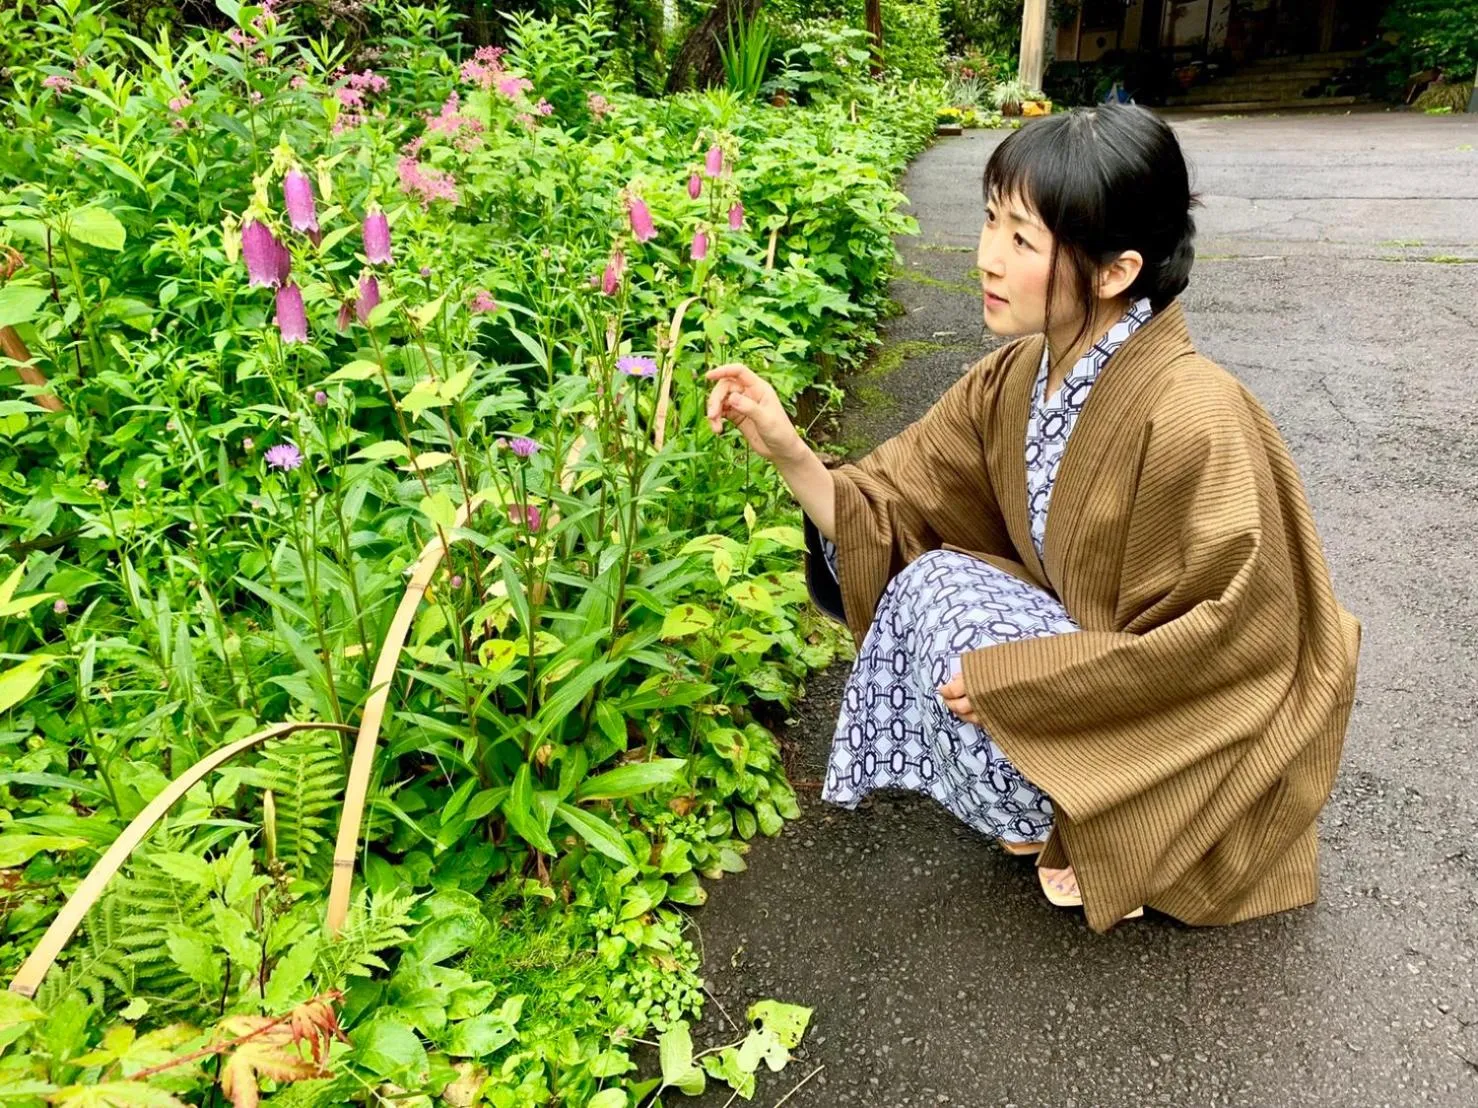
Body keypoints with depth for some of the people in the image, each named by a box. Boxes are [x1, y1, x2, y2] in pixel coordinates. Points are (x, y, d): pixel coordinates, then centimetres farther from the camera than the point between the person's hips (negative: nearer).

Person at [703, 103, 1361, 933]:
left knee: (944, 597, -19)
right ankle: (1066, 816, 8)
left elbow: (1232, 640, -26)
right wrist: (789, 454, -22)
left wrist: (1023, 674, -26)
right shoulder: (1014, 381, -7)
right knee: (920, 582, -3)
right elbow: (890, 522, -6)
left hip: (1202, 735, -7)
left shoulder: (1191, 418, -29)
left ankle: (1094, 842, 3)